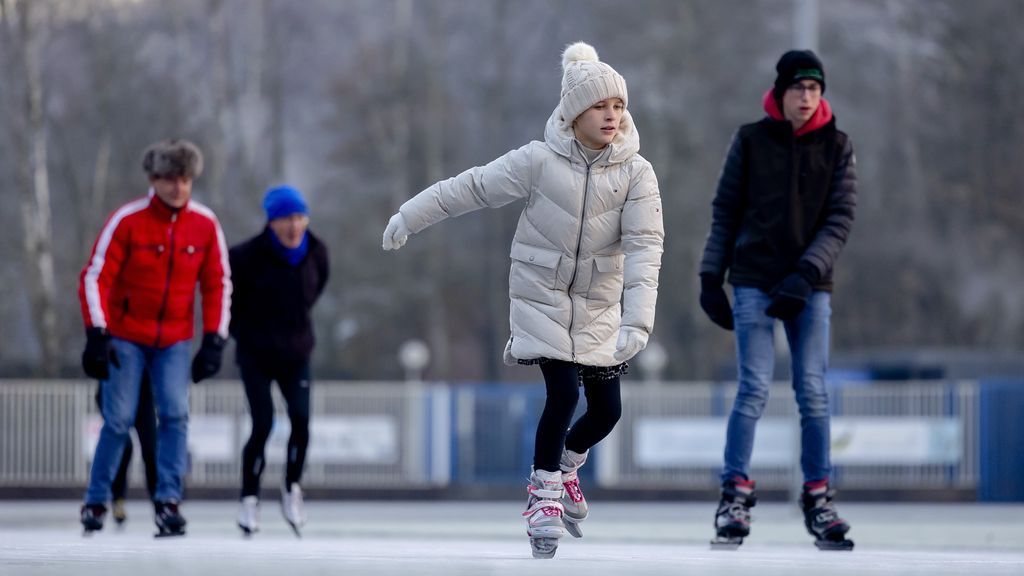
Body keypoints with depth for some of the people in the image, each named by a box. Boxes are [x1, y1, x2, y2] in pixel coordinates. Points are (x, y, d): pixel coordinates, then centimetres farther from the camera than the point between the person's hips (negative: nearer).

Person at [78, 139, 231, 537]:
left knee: (175, 414, -13)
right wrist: (96, 336, -19)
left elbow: (217, 284, 6)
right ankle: (96, 501, 12)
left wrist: (213, 341, 0)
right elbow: (95, 277, -12)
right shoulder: (127, 220, -14)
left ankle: (168, 500, -9)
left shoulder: (205, 225, -3)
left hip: (175, 339, 3)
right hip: (125, 336, -3)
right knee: (119, 420, -4)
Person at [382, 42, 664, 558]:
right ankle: (545, 495, 0)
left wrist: (638, 321, -28)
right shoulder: (540, 161, -14)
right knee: (564, 394, -17)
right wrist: (408, 219, -2)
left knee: (606, 409, 4)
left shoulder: (636, 172, -10)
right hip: (541, 297, -3)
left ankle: (563, 468, 36)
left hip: (599, 307, 3)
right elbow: (472, 188, -6)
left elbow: (645, 246, -18)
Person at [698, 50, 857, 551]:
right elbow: (725, 211, 7)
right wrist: (710, 278, 3)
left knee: (813, 392, -2)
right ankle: (736, 495, -3)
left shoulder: (836, 146, 4)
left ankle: (818, 499, 6)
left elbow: (841, 218, -2)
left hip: (810, 287, 1)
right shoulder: (751, 140, 2)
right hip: (753, 280, -1)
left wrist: (805, 274, -14)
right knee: (755, 388, -9)